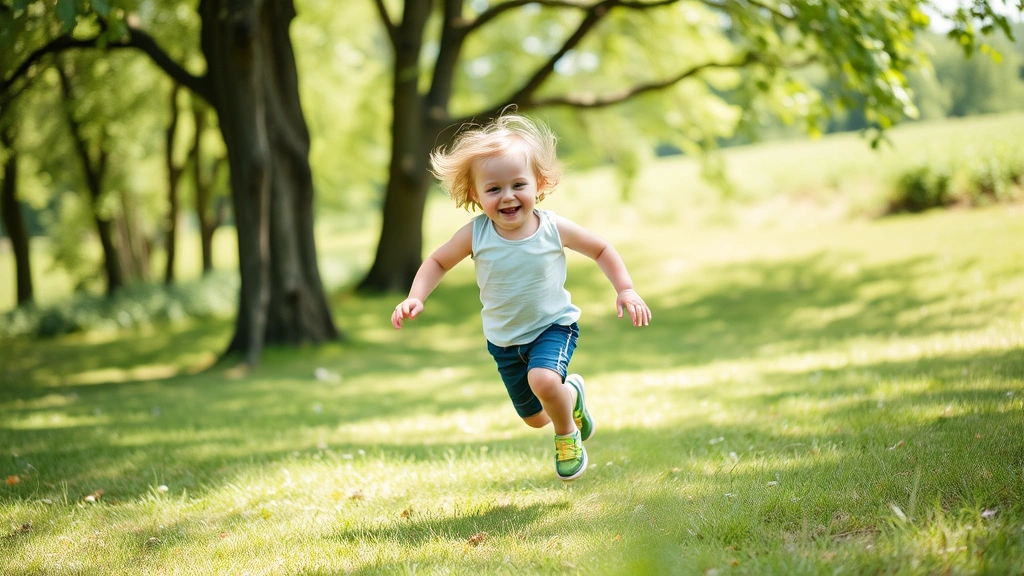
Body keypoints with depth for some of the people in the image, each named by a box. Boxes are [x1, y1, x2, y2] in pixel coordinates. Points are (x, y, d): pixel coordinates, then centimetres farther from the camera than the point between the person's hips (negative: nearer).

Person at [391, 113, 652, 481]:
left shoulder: (554, 229, -19)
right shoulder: (476, 235, -18)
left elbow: (602, 250, -3)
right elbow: (438, 262, -3)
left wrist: (625, 290, -11)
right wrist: (415, 299, -18)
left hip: (554, 326, -3)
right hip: (504, 341, 3)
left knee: (543, 380, -33)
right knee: (534, 418, 15)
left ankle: (567, 434, 0)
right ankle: (571, 394, 51)